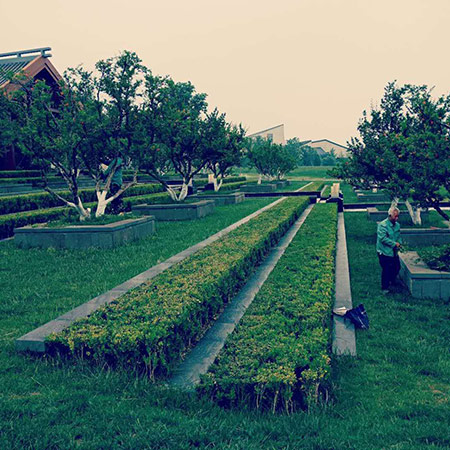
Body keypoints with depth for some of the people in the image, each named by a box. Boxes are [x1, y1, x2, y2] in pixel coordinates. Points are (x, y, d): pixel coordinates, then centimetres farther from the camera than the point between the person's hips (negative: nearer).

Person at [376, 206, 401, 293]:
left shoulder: (397, 225, 7)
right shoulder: (382, 225, -16)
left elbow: (398, 236, 15)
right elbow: (383, 238, -23)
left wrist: (399, 243, -6)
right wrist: (394, 244, -19)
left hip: (394, 252, 7)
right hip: (384, 252, -7)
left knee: (397, 268, 14)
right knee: (386, 270, -2)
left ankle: (391, 282, 41)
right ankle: (384, 287, 14)